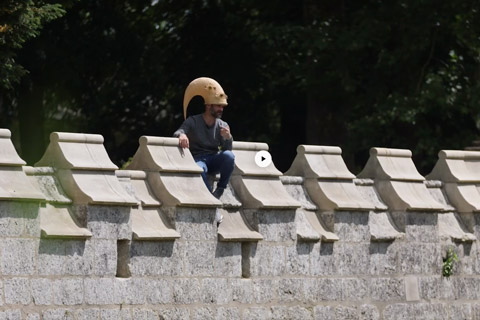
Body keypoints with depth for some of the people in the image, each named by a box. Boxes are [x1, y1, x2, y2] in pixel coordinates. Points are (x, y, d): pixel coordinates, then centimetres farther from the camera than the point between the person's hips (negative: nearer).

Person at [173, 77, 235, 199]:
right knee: (199, 169, -40)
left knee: (229, 155, -31)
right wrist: (182, 135, -38)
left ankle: (220, 189, -17)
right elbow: (177, 133, -12)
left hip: (214, 159, 3)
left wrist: (228, 138, -23)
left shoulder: (222, 126, 8)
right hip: (197, 159, -3)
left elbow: (227, 149, 0)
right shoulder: (193, 122, 1)